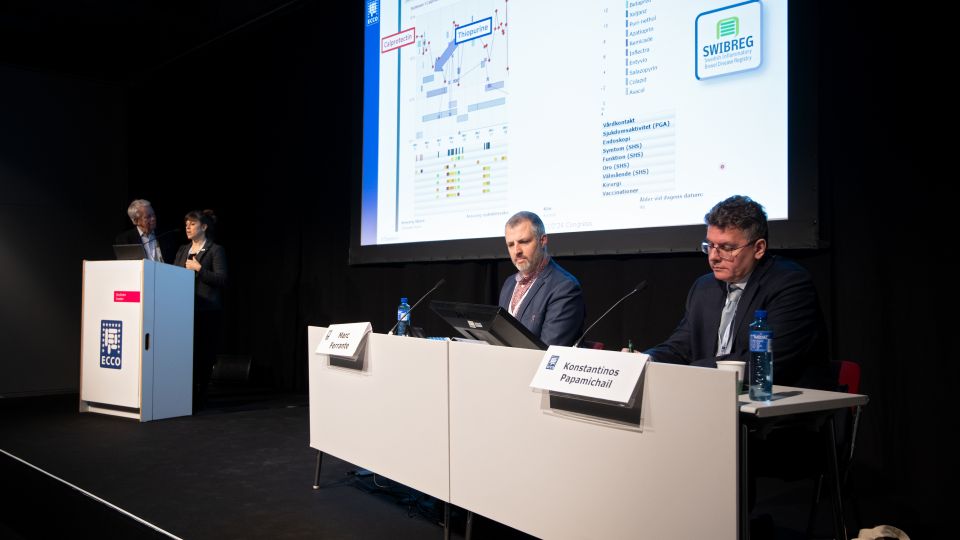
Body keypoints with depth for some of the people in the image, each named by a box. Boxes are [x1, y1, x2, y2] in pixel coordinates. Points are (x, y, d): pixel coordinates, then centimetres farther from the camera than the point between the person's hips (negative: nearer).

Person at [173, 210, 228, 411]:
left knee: (203, 353, -3)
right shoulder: (182, 250, 18)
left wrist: (199, 269, -14)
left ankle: (200, 397, 6)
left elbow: (222, 279, -9)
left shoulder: (215, 250, 0)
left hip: (206, 310, -5)